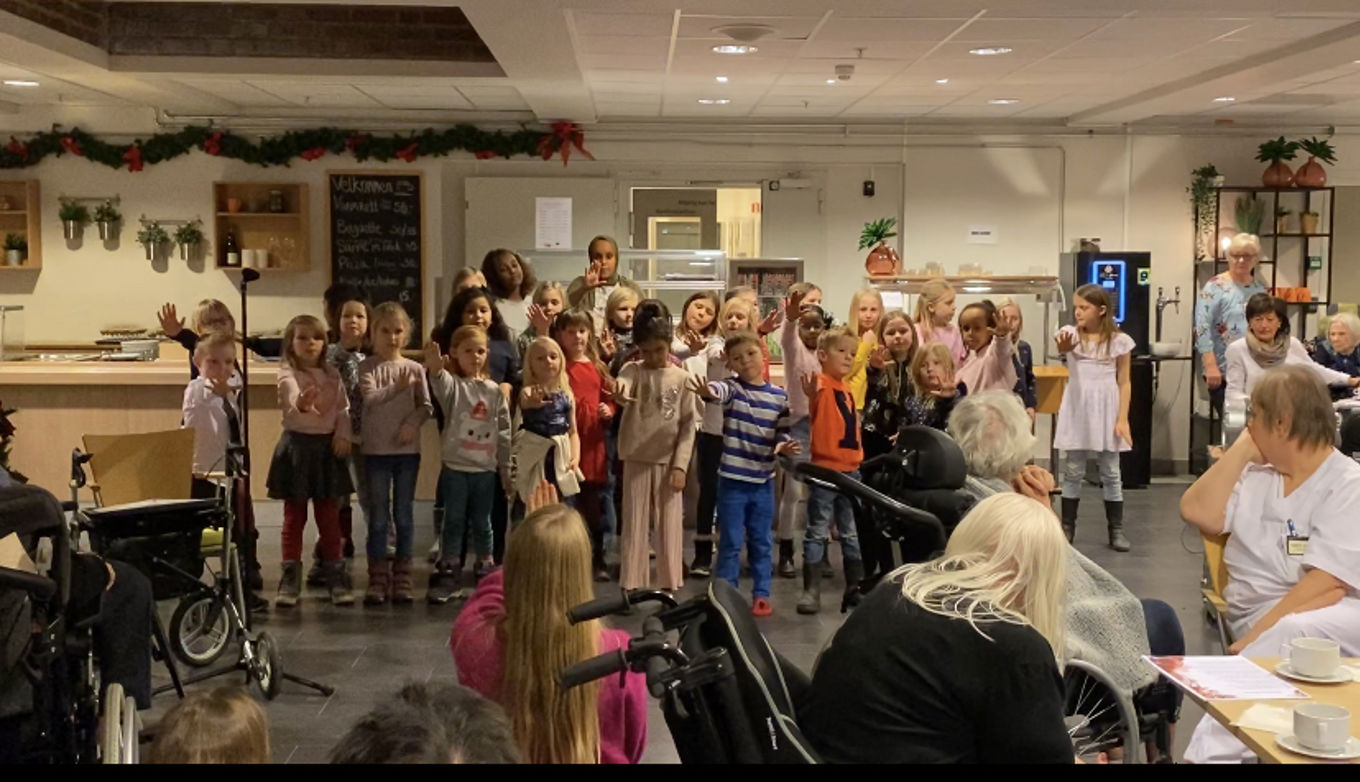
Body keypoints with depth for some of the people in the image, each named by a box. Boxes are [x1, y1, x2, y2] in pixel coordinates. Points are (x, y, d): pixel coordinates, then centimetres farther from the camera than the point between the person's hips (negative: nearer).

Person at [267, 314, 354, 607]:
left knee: (329, 517, 8)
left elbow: (343, 408, 9)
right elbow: (294, 404, -33)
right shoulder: (288, 375, -11)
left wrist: (343, 434, -9)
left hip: (327, 446, 4)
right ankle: (290, 580, 10)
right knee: (294, 517, 3)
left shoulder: (332, 374, 6)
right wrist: (302, 405, -56)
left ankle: (336, 578, 15)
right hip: (298, 446, -4)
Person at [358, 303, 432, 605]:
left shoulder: (415, 368, 4)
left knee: (404, 515, 6)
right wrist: (397, 387, -24)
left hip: (408, 449, 2)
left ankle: (402, 576, 14)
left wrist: (413, 422, -15)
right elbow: (370, 398, -15)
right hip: (376, 450, -1)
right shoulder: (368, 367, -1)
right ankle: (378, 578, 9)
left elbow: (426, 406, 2)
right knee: (378, 516, 3)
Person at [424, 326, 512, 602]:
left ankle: (485, 571, 22)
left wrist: (506, 470, 8)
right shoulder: (452, 384, -4)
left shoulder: (494, 391, 5)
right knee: (453, 521, 3)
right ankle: (448, 574, 11)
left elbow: (504, 434, 8)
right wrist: (435, 368, -55)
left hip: (485, 469, 2)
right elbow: (440, 384, -31)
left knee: (482, 522, 11)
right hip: (455, 466, -2)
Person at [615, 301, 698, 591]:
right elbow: (623, 387, -27)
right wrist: (619, 394, -52)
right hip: (637, 459, 0)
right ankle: (632, 588, 11)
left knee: (669, 526, 4)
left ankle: (670, 587, 13)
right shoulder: (633, 370, -2)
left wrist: (680, 465, -8)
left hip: (668, 461, 0)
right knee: (634, 524, 4)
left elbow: (689, 425, 0)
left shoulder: (682, 378, 0)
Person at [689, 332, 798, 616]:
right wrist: (708, 391, -57)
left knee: (761, 541, 12)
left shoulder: (779, 396, 1)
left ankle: (761, 594, 23)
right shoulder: (732, 388, -8)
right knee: (730, 542, 4)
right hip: (733, 478, -2)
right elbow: (721, 391, -33)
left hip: (764, 480, 3)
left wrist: (785, 445, -15)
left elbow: (783, 432, 9)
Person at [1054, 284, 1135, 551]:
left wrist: (1123, 419, -6)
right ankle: (1067, 528, 16)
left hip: (1106, 412, 0)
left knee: (1110, 473, 8)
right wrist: (1063, 347, -54)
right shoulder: (1071, 333, -4)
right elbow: (1060, 347, -29)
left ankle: (1116, 530, 16)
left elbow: (1124, 383, 1)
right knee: (1073, 472, 7)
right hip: (1077, 411, 0)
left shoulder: (1119, 341, -2)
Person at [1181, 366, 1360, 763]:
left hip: (1328, 619, -4)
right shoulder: (1255, 474, 17)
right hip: (1259, 619, 4)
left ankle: (1209, 753, -40)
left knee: (1285, 637, -38)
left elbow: (1327, 584, -13)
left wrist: (1258, 636, -21)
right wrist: (1242, 448, 4)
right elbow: (1198, 513, 1)